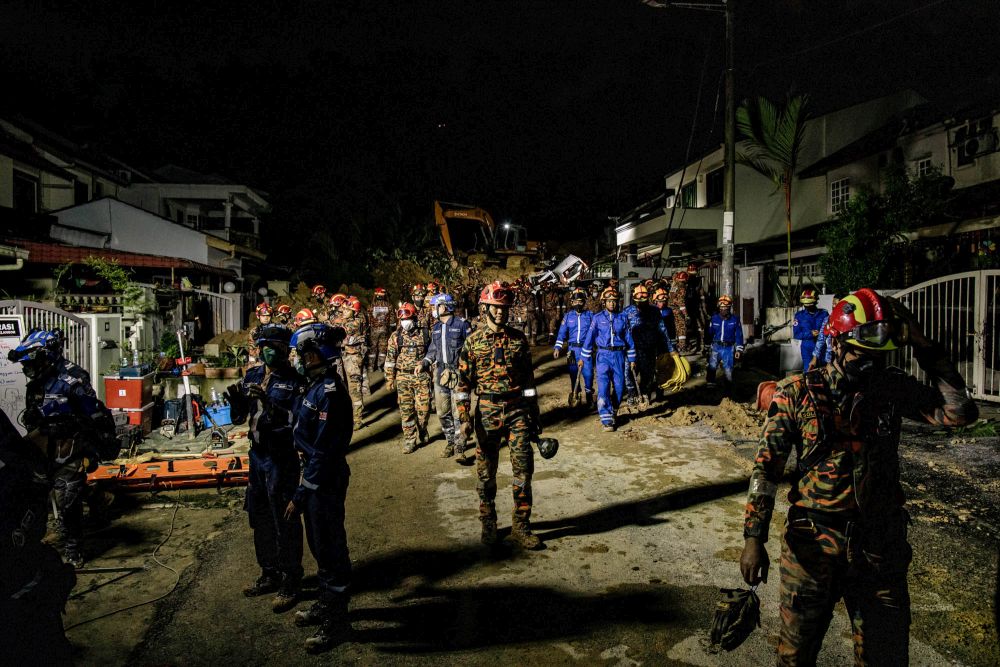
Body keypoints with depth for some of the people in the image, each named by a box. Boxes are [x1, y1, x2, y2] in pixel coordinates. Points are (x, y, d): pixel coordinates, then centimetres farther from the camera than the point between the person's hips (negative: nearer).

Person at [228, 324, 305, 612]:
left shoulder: (295, 381, -13)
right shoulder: (252, 376, 6)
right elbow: (239, 418, 11)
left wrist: (269, 403, -32)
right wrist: (235, 400, -10)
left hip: (283, 459, -7)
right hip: (257, 455, 7)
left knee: (285, 522, 2)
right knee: (260, 518, 18)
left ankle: (290, 583, 17)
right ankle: (269, 574, 35)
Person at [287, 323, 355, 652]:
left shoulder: (329, 393, -24)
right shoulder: (317, 384, 6)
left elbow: (322, 452, -25)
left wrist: (299, 496, -21)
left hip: (325, 481, -10)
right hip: (314, 474, 10)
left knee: (330, 547, 5)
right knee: (318, 543, 22)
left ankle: (336, 617, 22)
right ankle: (327, 602, 40)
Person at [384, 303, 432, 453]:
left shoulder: (423, 335, 3)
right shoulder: (395, 337, 2)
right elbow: (390, 360, 4)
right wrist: (389, 379, 1)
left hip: (422, 377, 0)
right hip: (403, 378, 0)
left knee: (423, 408, 0)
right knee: (406, 410, 2)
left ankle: (422, 433, 28)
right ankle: (409, 441, 11)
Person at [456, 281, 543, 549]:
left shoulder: (518, 339, 5)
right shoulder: (474, 341, 0)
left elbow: (528, 378, 9)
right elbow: (464, 383, 0)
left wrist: (535, 415, 8)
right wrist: (465, 418, -6)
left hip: (517, 410, 1)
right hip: (487, 412, -1)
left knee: (523, 469, 1)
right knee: (486, 473, 8)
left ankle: (521, 527, 13)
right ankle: (488, 525, 24)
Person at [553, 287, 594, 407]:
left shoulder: (590, 315, 1)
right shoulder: (568, 316, 6)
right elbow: (562, 332, 6)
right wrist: (557, 348, -1)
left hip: (586, 348, -2)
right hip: (572, 349, 2)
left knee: (588, 373, -7)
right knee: (573, 373, 9)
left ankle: (589, 395, 10)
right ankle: (574, 396, 23)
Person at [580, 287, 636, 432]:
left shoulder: (623, 318, 7)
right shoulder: (598, 318, 2)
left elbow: (629, 339, 10)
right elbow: (589, 338, 4)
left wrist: (632, 359, 9)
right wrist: (582, 358, 4)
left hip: (619, 356, 2)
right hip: (603, 355, -2)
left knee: (619, 387, 5)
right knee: (603, 387, -12)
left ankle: (612, 412, 27)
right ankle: (606, 420, -11)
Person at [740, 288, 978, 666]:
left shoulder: (893, 387, -1)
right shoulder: (797, 393, -9)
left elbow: (960, 413, -10)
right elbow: (767, 467, -7)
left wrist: (925, 348, -14)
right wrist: (754, 538, -10)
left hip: (880, 549, 2)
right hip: (811, 546, -2)